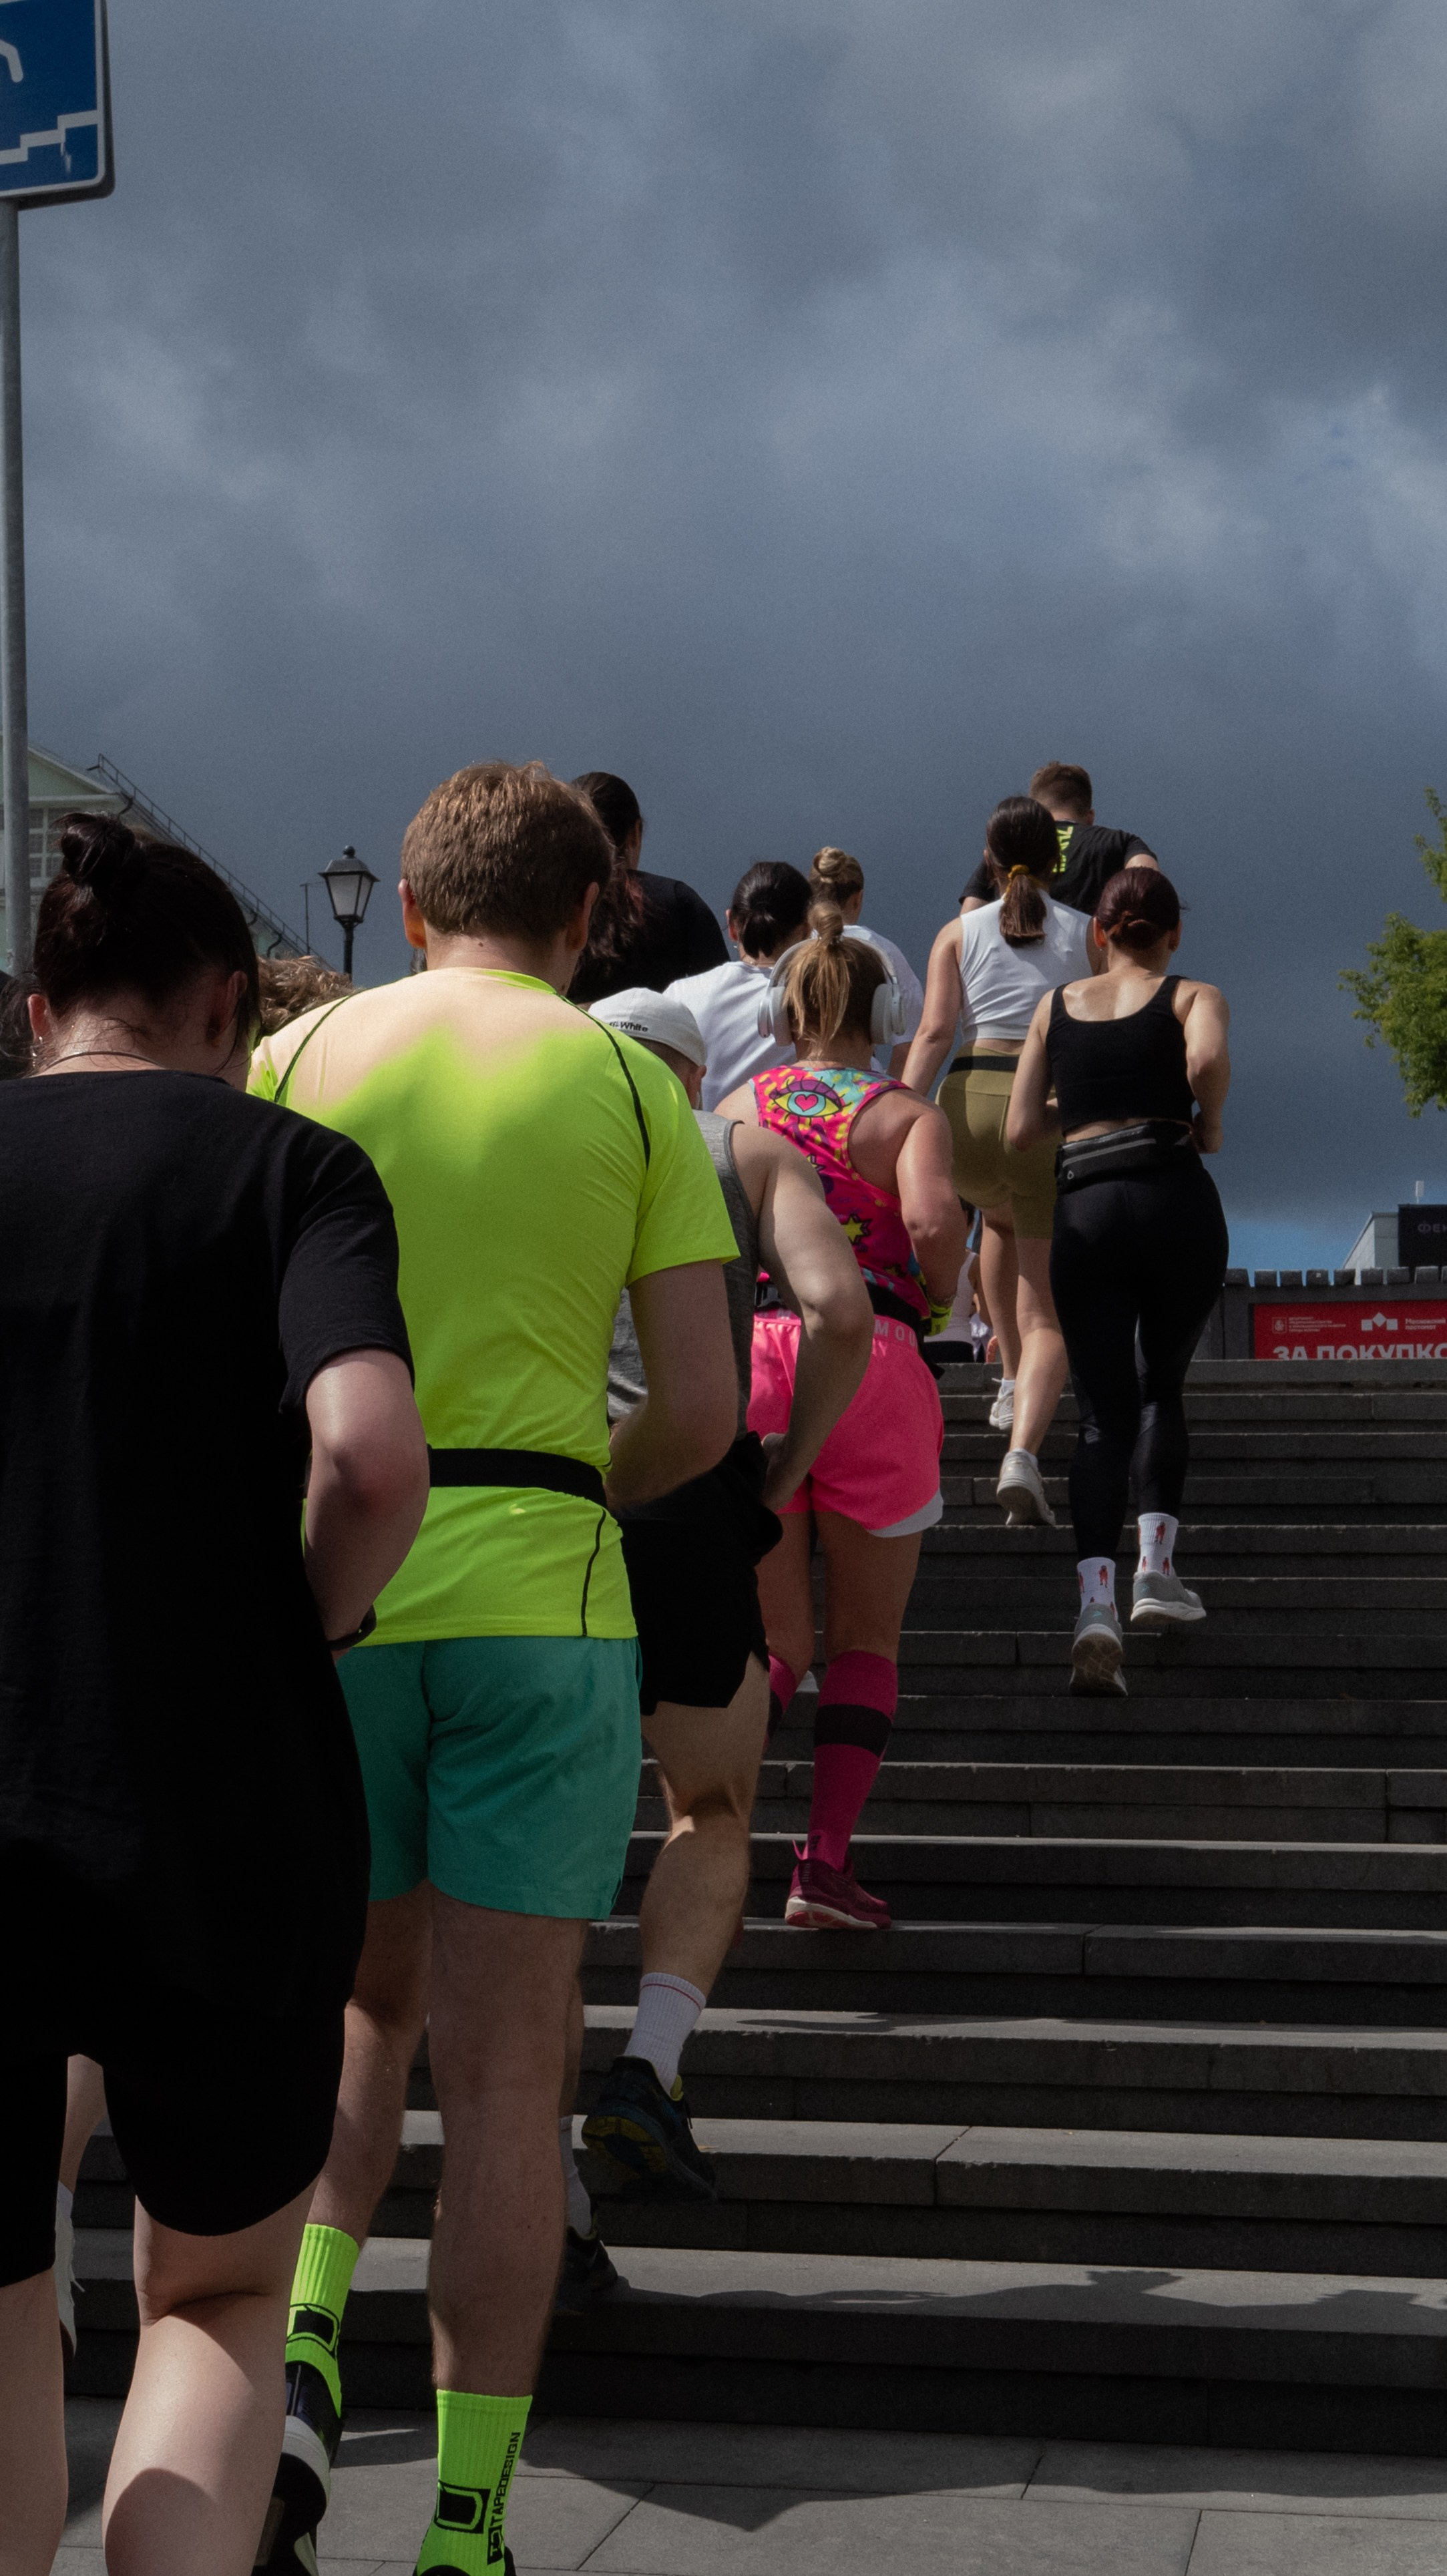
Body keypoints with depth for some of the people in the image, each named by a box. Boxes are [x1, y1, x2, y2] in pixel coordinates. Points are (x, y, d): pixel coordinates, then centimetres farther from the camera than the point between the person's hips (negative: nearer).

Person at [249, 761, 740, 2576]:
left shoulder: (296, 1057, 5)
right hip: (540, 1597, -1)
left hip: (326, 1590, 1)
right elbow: (701, 1412, -1)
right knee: (504, 2073, 5)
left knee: (363, 2008, 21)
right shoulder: (632, 1085, 3)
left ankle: (299, 2360, -1)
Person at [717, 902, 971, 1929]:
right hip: (869, 1358, -2)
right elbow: (935, 1218, -17)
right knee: (866, 1639, 9)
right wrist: (941, 1292, 2)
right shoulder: (909, 1113, 3)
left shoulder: (738, 1107, 12)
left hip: (747, 1357, 3)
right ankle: (826, 1863, -2)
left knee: (777, 1638, 11)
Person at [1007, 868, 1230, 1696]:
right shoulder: (1192, 997, 8)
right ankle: (1156, 1565, 7)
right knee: (1164, 1386, 19)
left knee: (1105, 1411, 3)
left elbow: (1021, 1131, 12)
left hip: (1085, 1212, 2)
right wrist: (1210, 1121, 2)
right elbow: (1208, 1060, -16)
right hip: (1176, 1200, -1)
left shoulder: (1055, 1006, 17)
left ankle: (1097, 1597, -17)